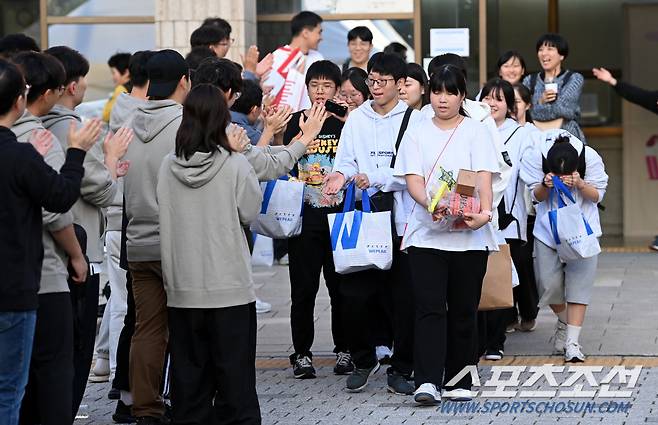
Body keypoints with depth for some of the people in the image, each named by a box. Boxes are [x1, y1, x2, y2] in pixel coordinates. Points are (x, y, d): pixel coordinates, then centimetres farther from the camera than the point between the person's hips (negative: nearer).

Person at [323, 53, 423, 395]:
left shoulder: (413, 120, 0)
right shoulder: (356, 119, 11)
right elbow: (346, 160, 8)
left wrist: (375, 178, -18)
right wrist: (340, 175, -14)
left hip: (401, 220, -2)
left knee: (404, 297, 2)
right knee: (355, 294, -1)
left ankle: (400, 369, 13)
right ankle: (363, 361, 20)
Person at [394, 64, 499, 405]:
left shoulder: (476, 131, 5)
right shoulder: (416, 134, 8)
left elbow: (484, 178, -6)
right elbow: (413, 180, -2)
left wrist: (484, 212, -25)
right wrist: (431, 205, -23)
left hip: (470, 235, 0)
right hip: (426, 233, 0)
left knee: (463, 310, 6)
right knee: (429, 309, -9)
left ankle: (458, 381, 15)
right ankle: (427, 381, -14)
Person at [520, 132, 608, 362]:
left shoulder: (590, 158, -19)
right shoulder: (537, 157, -18)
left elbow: (597, 196, -9)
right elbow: (537, 196, -6)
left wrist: (580, 184, -30)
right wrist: (546, 185, -29)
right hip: (548, 228, 1)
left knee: (578, 283, -7)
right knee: (549, 284, -3)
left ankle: (572, 341, -5)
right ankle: (563, 322, 28)